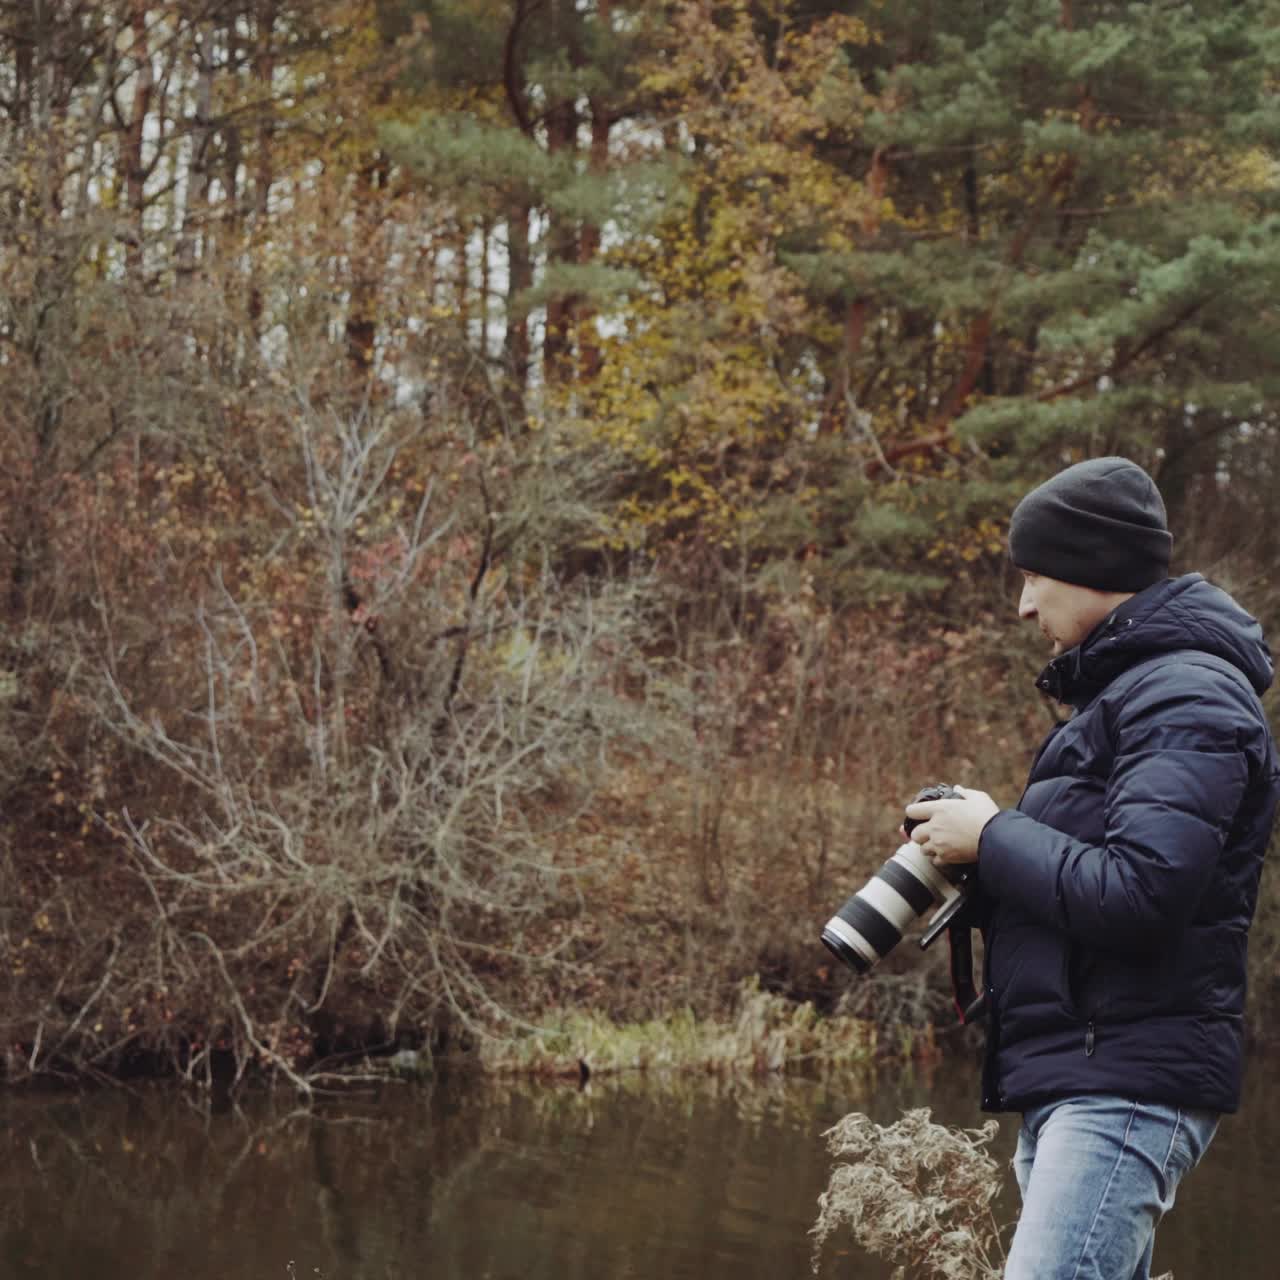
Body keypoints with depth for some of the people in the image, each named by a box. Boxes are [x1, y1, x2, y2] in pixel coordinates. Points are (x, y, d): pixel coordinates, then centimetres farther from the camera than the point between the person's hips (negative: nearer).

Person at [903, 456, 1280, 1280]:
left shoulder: (1189, 699, -11)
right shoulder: (1126, 692, 20)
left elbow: (1136, 894, -23)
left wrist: (991, 837, -10)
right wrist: (988, 863, 6)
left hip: (1128, 1086, -11)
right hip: (1076, 1085, 11)